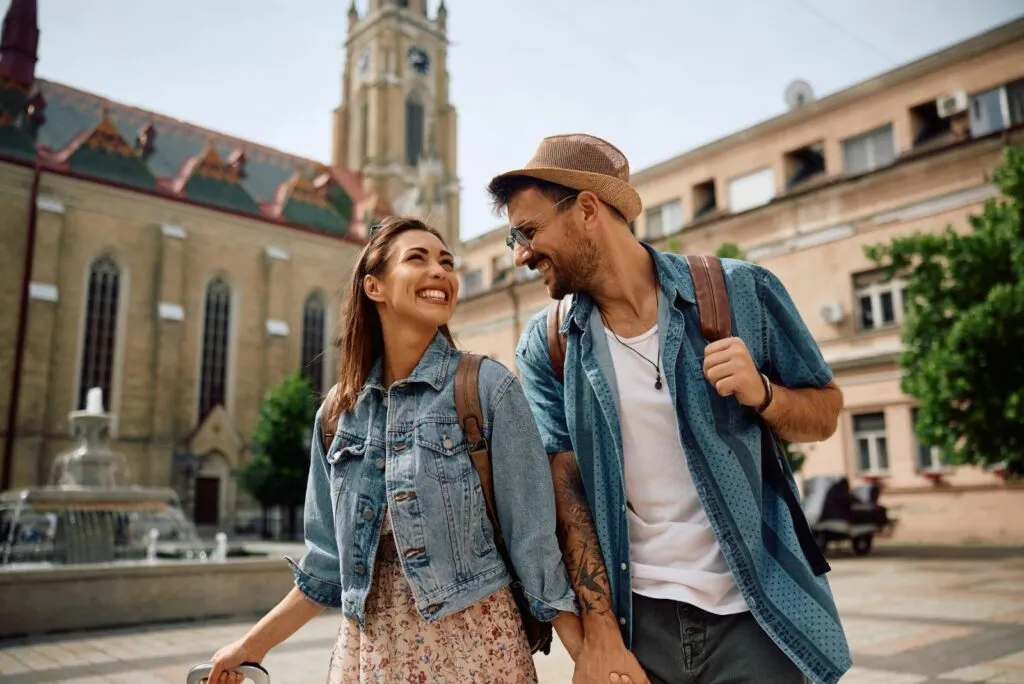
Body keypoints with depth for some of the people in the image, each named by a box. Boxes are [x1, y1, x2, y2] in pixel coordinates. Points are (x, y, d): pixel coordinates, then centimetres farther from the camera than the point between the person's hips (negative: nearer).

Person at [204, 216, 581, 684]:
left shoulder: (488, 387, -11)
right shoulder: (339, 411, 1)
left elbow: (534, 540, -10)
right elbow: (329, 561, 8)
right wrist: (251, 646, 13)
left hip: (471, 640, -3)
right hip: (370, 646, 4)